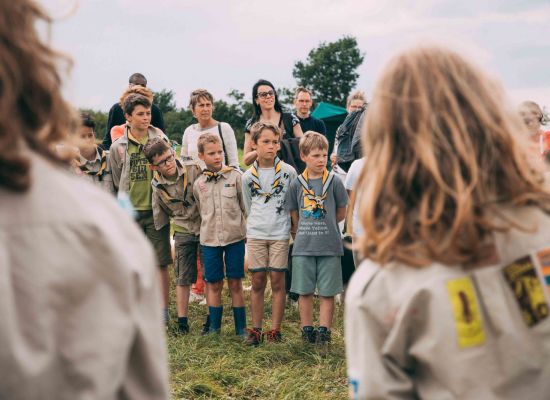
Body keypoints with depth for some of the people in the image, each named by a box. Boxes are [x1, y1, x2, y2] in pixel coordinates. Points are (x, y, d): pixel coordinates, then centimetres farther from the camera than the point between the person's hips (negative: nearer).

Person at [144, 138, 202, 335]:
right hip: (183, 233, 1)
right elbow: (160, 215, 8)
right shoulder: (157, 186, -6)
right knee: (183, 278, 3)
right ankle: (182, 321, 12)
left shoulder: (194, 169, -13)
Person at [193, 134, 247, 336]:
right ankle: (214, 327, 19)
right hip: (210, 239, 2)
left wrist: (249, 231, 1)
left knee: (235, 283, 3)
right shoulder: (198, 184, 4)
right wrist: (208, 229, 10)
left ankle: (241, 327, 12)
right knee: (214, 284, 8)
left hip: (235, 237, -2)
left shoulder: (236, 176, -3)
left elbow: (246, 206, 1)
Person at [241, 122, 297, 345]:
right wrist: (256, 225, 6)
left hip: (280, 234, -1)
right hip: (255, 235, 1)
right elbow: (249, 208, 12)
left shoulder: (288, 172, -2)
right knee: (257, 282, 4)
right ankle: (256, 329, 12)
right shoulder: (248, 177, 3)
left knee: (277, 281, 0)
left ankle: (275, 330, 7)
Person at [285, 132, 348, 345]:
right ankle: (307, 329, 19)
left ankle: (324, 330, 12)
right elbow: (294, 215, 11)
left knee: (327, 292, 4)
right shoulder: (297, 184, 2)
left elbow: (341, 213, 5)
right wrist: (301, 231, 4)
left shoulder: (334, 181, -2)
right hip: (303, 246, 1)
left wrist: (324, 225, 5)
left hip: (329, 246, -1)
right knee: (304, 291, 8)